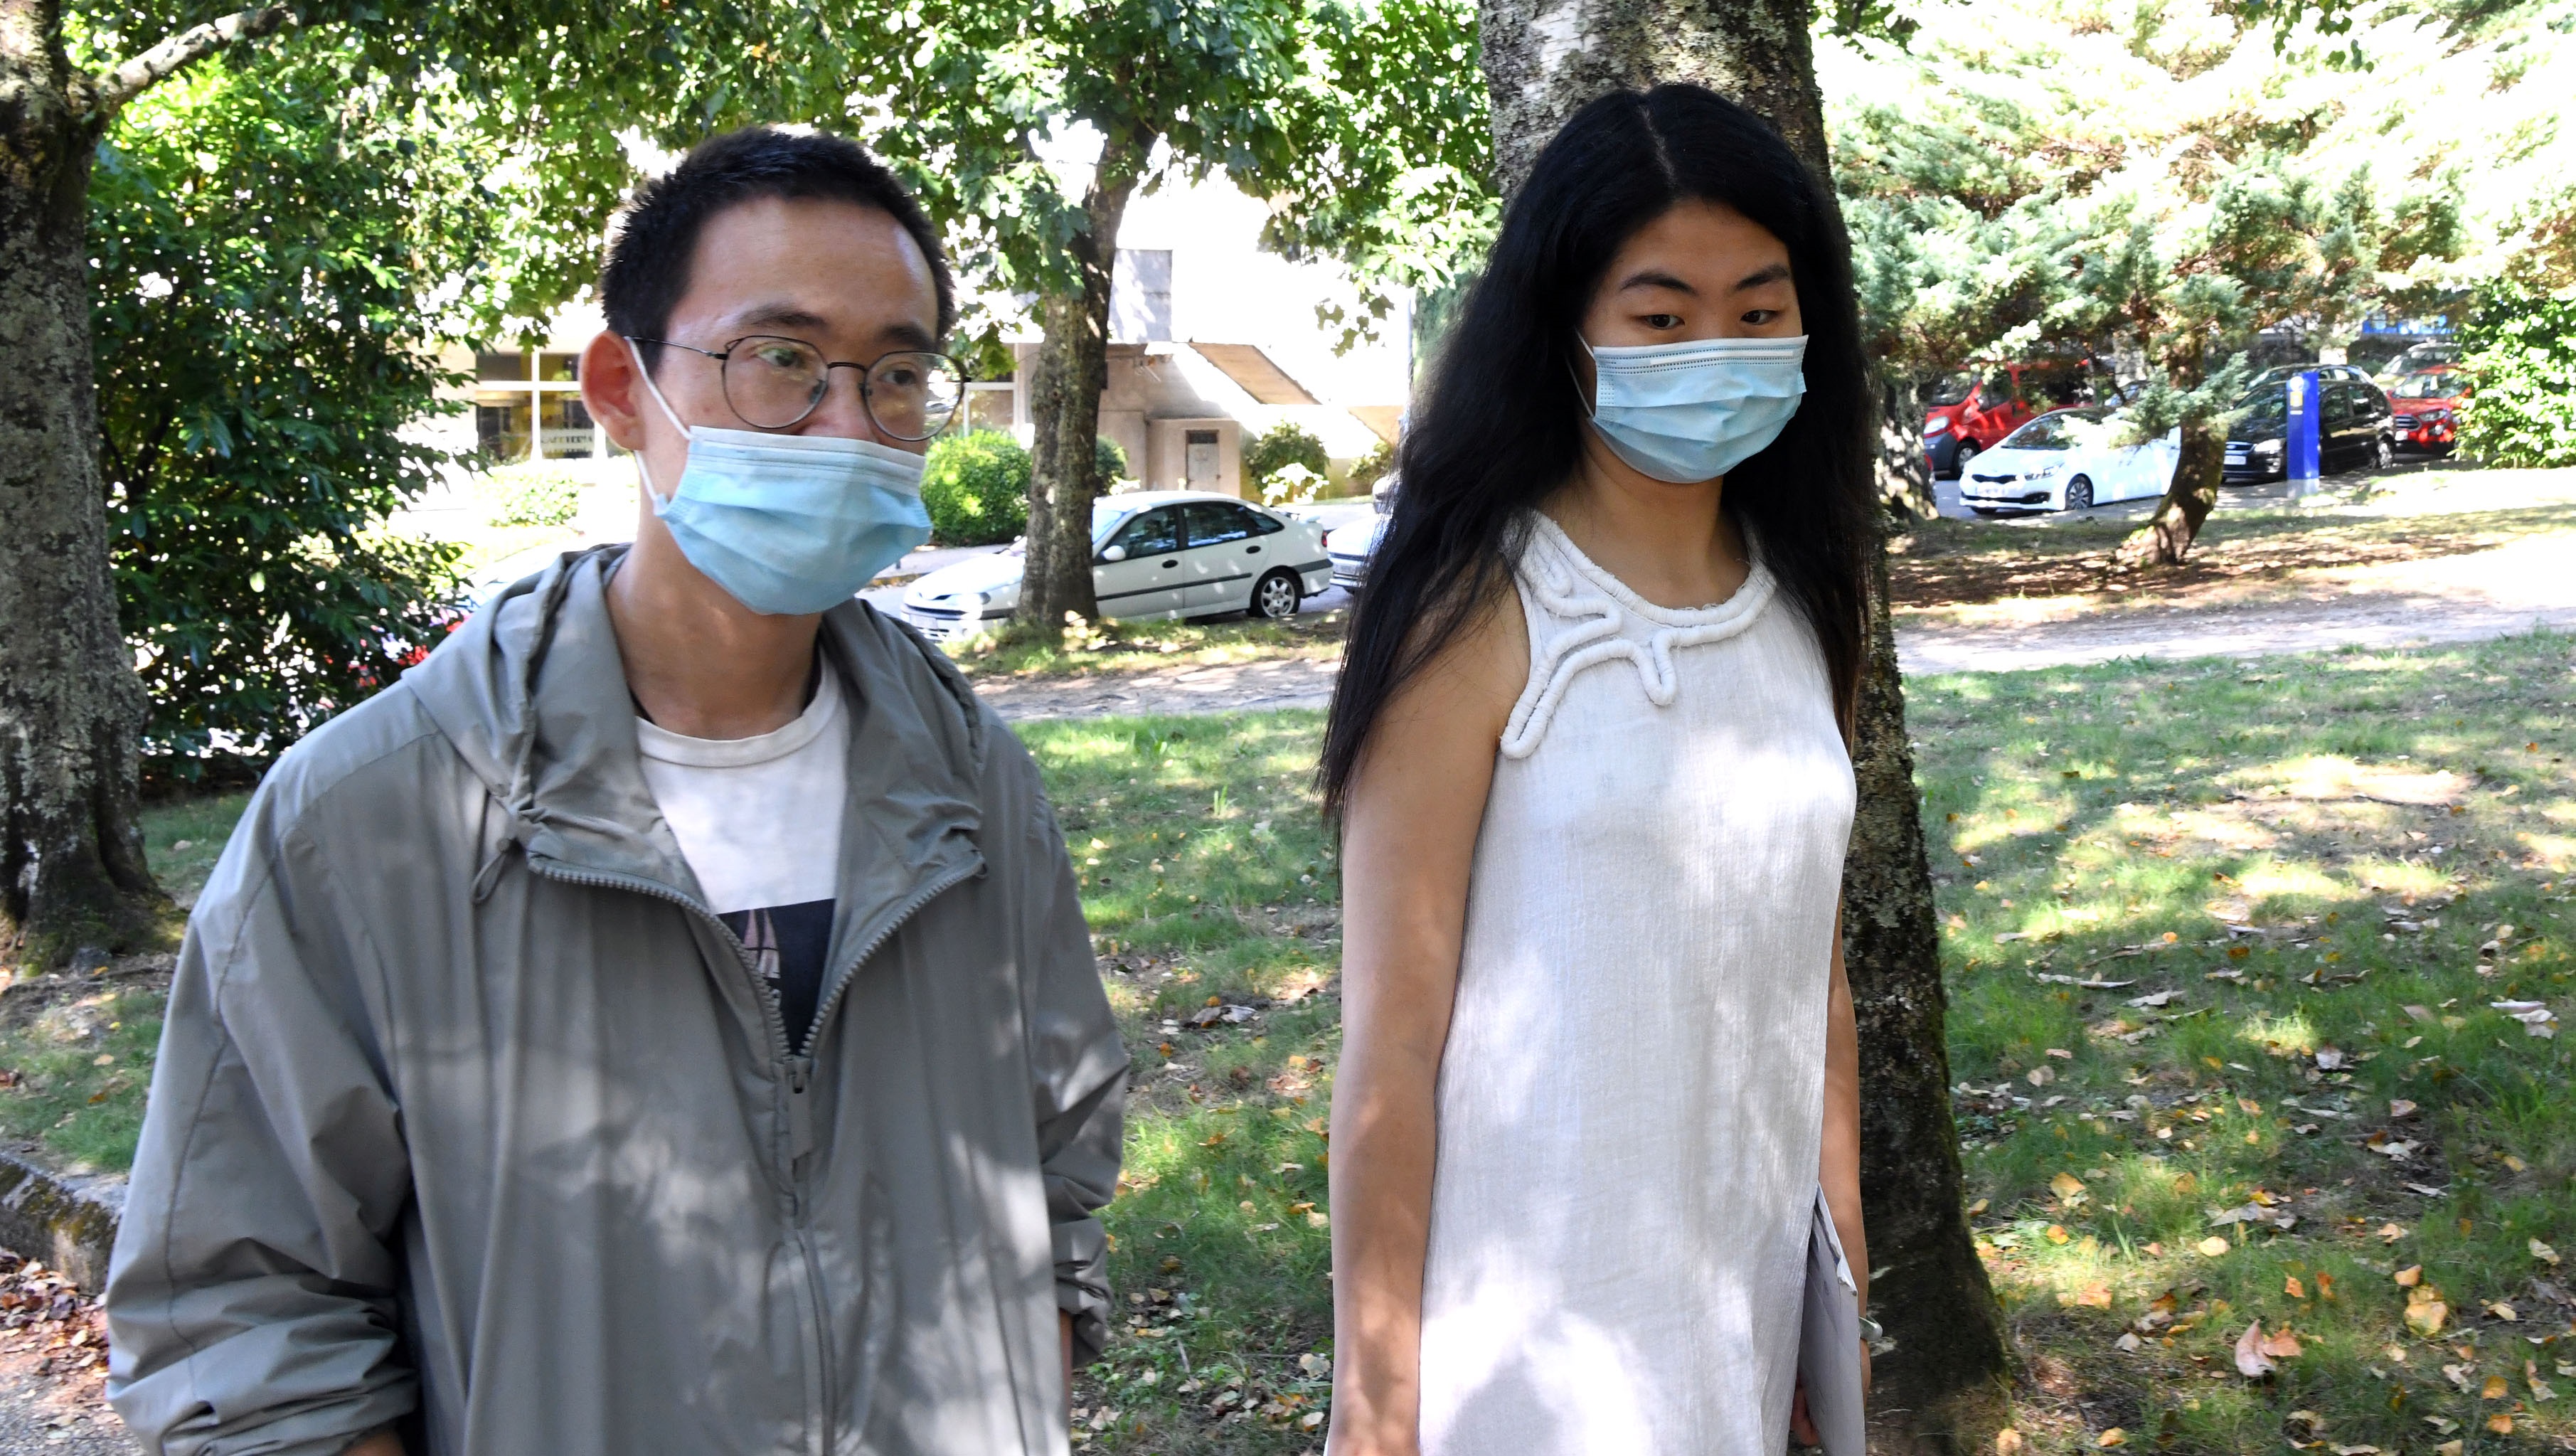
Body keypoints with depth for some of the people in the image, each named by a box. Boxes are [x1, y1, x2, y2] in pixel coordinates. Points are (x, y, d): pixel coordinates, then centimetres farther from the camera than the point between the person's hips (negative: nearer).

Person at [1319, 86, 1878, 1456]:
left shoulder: (1801, 611, 4)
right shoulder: (1481, 617, -15)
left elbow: (1813, 980, 10)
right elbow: (1390, 1045, -15)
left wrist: (1843, 1294, 12)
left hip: (1747, 1316, 6)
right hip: (1528, 1342, -6)